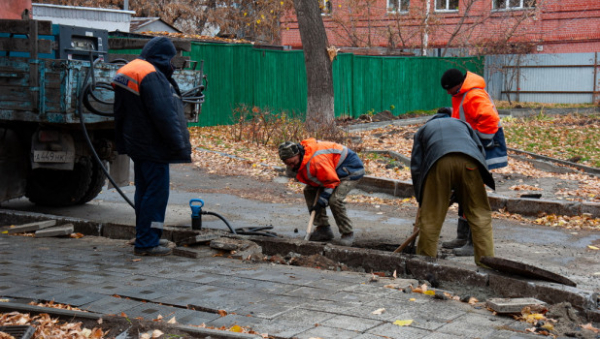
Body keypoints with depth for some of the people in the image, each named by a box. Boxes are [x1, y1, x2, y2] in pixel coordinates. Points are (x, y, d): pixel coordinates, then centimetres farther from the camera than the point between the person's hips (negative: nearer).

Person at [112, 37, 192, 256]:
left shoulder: (127, 72, 14)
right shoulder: (151, 76, -18)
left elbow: (120, 113, 20)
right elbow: (163, 114, -22)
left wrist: (122, 143, 24)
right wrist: (178, 144, -18)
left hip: (137, 145, 10)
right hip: (152, 146, -10)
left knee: (144, 191, 16)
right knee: (156, 192, -5)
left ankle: (145, 237, 25)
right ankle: (146, 243, -4)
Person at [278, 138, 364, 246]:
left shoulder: (316, 160, -37)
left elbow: (331, 182, -28)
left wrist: (321, 202, -25)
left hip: (351, 169, -10)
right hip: (334, 169, 10)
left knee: (334, 199, -27)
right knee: (309, 191, 2)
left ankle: (347, 234, -7)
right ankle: (323, 229, 6)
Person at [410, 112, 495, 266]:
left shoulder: (423, 129, 36)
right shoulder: (462, 124, 40)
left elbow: (416, 167, 25)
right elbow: (481, 152, 27)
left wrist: (421, 201, 27)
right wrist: (460, 190, 31)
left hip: (439, 162, -1)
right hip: (468, 161, 1)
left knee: (430, 217, 9)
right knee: (480, 214, 10)